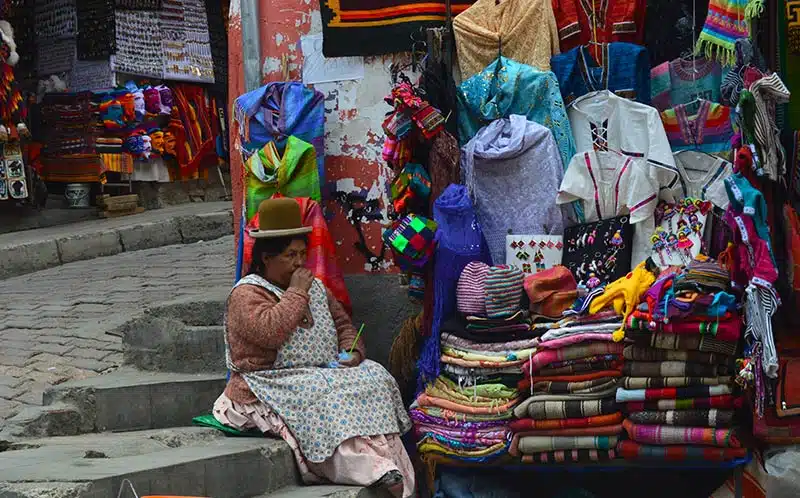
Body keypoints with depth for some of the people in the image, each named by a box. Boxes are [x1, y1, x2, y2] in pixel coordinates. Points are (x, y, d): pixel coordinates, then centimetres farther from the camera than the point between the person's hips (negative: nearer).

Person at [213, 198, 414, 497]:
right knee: (325, 395, -33)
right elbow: (269, 332, -23)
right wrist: (296, 293, -12)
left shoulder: (315, 287, 19)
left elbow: (343, 324, 24)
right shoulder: (246, 293, -5)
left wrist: (352, 352, 2)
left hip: (325, 374, 7)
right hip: (273, 387, -7)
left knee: (374, 377, -16)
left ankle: (389, 468, -30)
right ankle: (375, 471, -40)